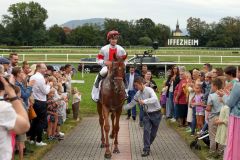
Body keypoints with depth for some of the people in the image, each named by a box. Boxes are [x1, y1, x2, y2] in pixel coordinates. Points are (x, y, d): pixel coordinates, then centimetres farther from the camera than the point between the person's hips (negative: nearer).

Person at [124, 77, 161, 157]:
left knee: (153, 133, 6)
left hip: (156, 113, -4)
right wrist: (122, 107, -3)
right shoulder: (138, 94, -2)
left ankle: (147, 147, 28)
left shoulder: (149, 90, -20)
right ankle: (146, 150, -7)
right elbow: (131, 104, 6)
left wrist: (144, 101, -48)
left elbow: (155, 99, -38)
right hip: (147, 114, 4)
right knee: (146, 130, -12)